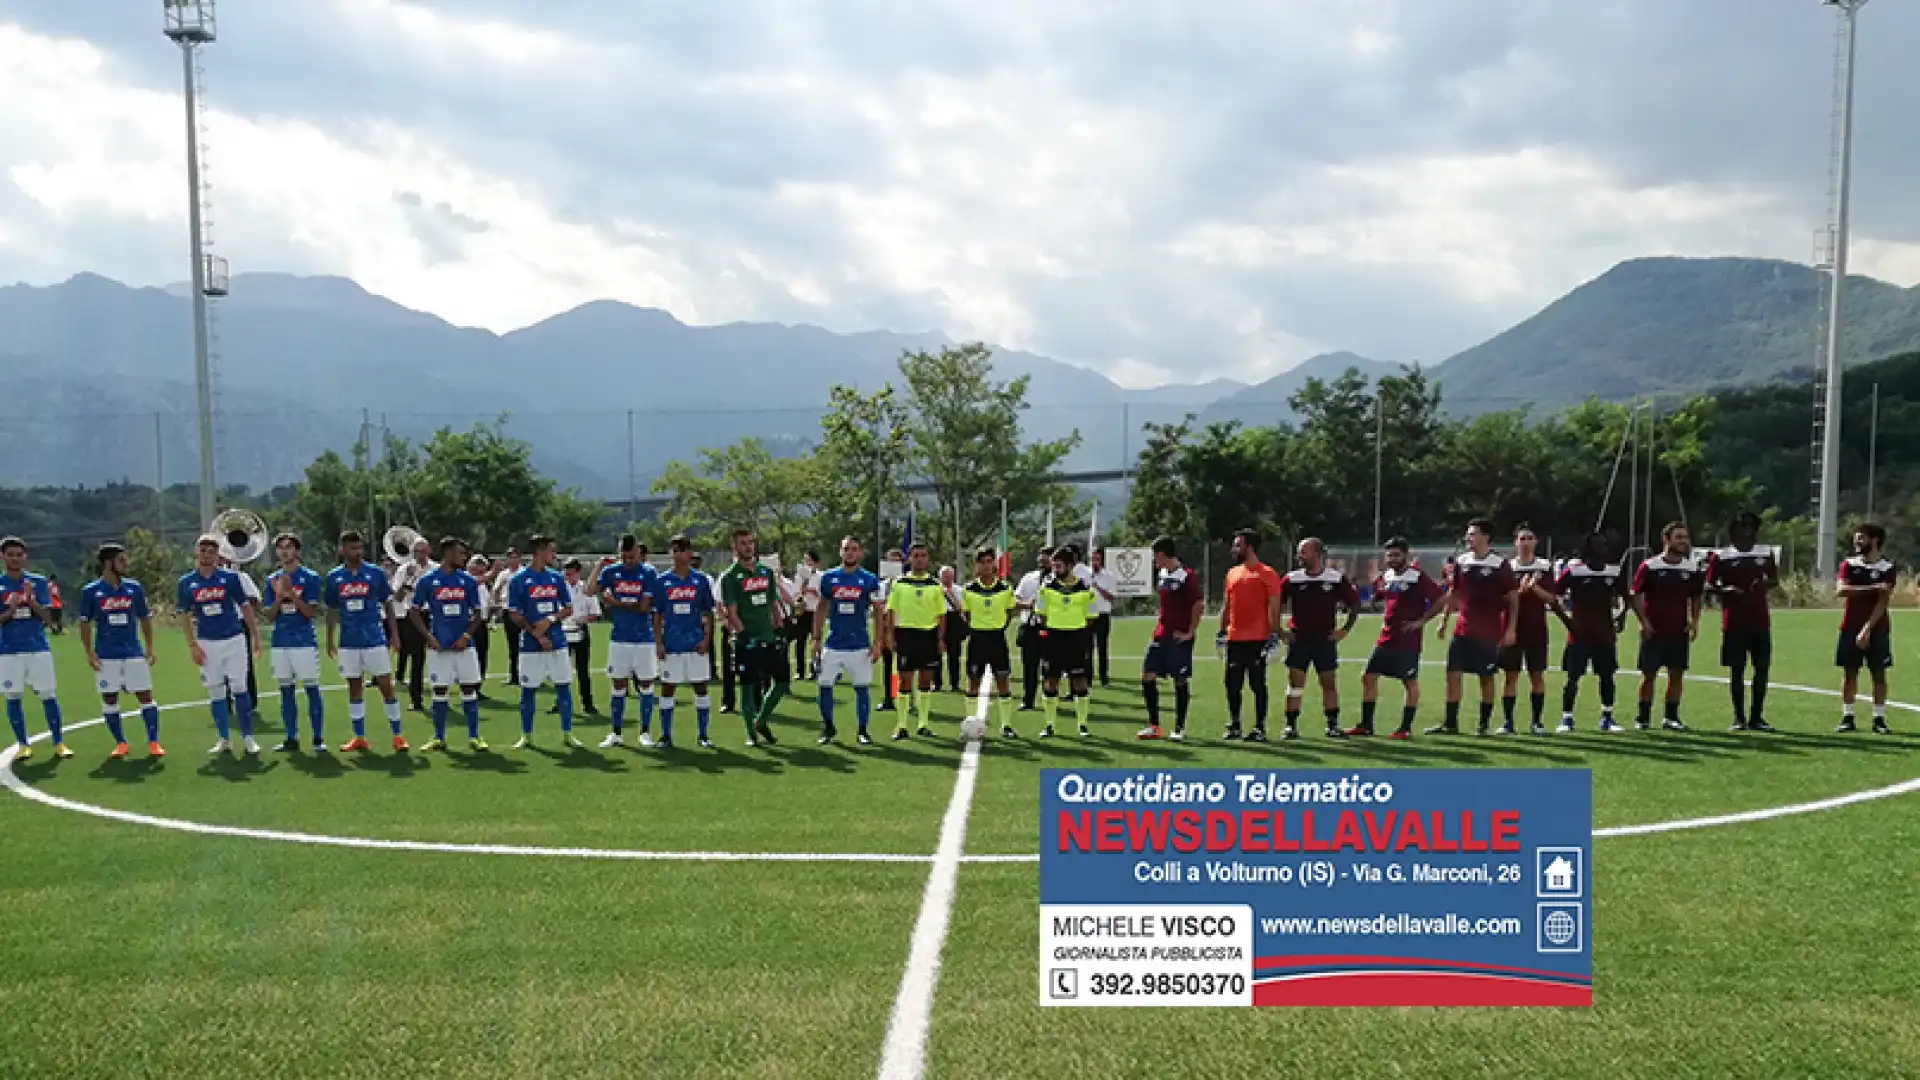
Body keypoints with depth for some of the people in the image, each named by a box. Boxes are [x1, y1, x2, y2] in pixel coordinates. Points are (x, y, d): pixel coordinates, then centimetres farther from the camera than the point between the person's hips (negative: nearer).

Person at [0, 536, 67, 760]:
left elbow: (46, 617, -2)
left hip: (38, 647, 0)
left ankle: (59, 743, 5)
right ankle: (22, 745, 14)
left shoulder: (38, 582, 4)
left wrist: (30, 599, -18)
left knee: (48, 695, -1)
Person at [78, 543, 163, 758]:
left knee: (146, 696, -2)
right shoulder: (91, 591, -3)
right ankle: (120, 743, 18)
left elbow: (144, 619, 11)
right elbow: (85, 624, 3)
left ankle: (153, 743, 2)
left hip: (134, 653, 1)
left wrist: (149, 647, 4)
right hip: (106, 656, -1)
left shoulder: (134, 588, 3)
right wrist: (90, 653, -4)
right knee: (109, 699, 6)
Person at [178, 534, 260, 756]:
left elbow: (245, 606, 5)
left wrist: (255, 635, 4)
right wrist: (192, 645, -2)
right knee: (215, 692, 7)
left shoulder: (229, 577, -1)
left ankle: (247, 738, 5)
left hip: (234, 639, -1)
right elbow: (184, 615, 6)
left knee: (239, 688, -2)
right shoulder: (186, 582, 2)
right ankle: (224, 740, 16)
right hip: (207, 642, 1)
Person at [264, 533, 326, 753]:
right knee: (286, 690, 7)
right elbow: (271, 616, 8)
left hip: (304, 642, -4)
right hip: (280, 642, 5)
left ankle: (318, 739, 2)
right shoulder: (272, 580, 11)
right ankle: (291, 739, 14)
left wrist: (291, 594, -18)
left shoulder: (310, 577, -2)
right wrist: (279, 596, -10)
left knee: (312, 689, -3)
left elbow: (312, 613, -7)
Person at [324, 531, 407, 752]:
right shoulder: (334, 577, 3)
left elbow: (387, 604, 3)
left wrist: (394, 633, 0)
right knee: (354, 688, 10)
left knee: (386, 686, -3)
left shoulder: (375, 573, -2)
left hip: (375, 640, -2)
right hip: (348, 642, 2)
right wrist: (329, 639, 10)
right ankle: (359, 738, 18)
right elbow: (332, 610, 11)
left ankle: (397, 736, 2)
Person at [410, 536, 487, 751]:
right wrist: (429, 637, -7)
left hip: (464, 645, 1)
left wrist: (467, 635, -8)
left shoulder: (468, 581, 4)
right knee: (440, 691, 5)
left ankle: (474, 737, 8)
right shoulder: (427, 580, -1)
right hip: (439, 646, -1)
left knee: (470, 689, 2)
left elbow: (478, 613, 7)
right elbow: (414, 612, 3)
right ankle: (438, 738, 14)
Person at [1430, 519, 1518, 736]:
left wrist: (1510, 628, -8)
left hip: (1488, 633, -4)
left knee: (1486, 677, 4)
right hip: (1462, 629, 4)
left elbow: (1513, 597, -4)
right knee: (1453, 674, 1)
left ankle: (1484, 724, 15)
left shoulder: (1500, 564, -7)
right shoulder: (1460, 561, 7)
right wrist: (1444, 620, 12)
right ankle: (1450, 723, 8)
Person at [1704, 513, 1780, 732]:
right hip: (1733, 621, -2)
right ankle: (1739, 717, 8)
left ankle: (1757, 716, 10)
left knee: (1762, 668, 1)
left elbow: (1774, 579, 18)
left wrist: (1764, 584, -4)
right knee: (1737, 669, 1)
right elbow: (1709, 586, 2)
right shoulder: (1721, 556, 0)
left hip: (1760, 620, 3)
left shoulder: (1766, 553, 8)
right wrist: (1726, 590, -18)